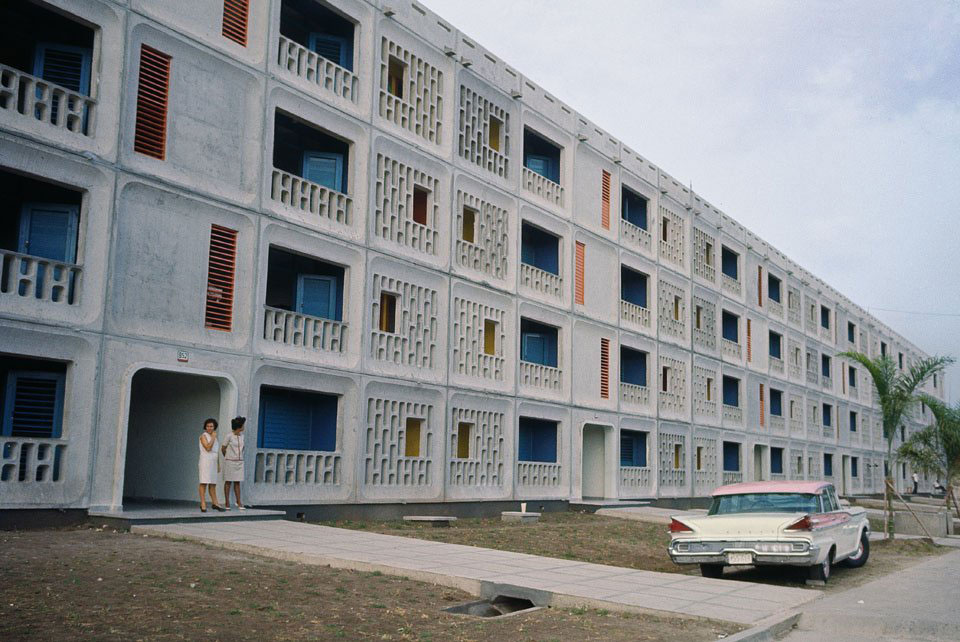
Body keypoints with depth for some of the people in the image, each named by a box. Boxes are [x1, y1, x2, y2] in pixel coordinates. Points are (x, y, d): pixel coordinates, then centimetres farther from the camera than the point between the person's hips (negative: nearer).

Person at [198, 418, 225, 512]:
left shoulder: (215, 437, 17)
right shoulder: (203, 436, -4)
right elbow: (208, 448, -18)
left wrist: (218, 465, 16)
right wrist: (213, 437, -11)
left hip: (214, 462, 7)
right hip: (205, 461, -7)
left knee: (213, 483, 8)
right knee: (204, 482, -8)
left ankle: (215, 503, 9)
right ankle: (203, 504, -9)